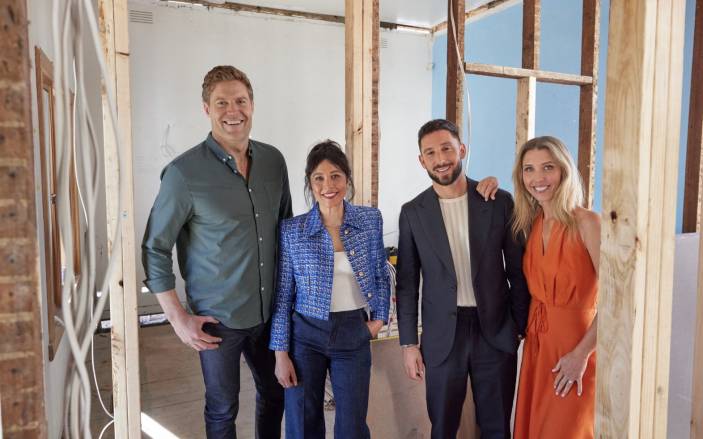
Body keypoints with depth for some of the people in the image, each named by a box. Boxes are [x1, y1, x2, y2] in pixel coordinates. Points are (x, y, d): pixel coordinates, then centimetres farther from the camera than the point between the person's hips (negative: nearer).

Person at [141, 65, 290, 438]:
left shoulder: (274, 160, -1)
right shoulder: (184, 173, -15)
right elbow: (155, 249, -8)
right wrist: (178, 318, -10)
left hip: (271, 311, 5)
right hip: (219, 318, -4)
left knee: (276, 395, 21)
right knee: (223, 409, 15)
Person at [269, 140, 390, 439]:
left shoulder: (370, 220, -2)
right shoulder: (292, 230, -7)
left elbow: (381, 275, 10)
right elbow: (283, 294, -3)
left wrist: (379, 317, 3)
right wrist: (281, 353, -3)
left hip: (354, 334, 1)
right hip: (306, 334, 0)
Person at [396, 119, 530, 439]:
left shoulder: (500, 202, -2)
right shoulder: (412, 212, -2)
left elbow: (518, 270, 3)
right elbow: (407, 283, 1)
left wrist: (525, 328, 2)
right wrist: (408, 343, 0)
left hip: (496, 331, 0)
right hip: (442, 336, 0)